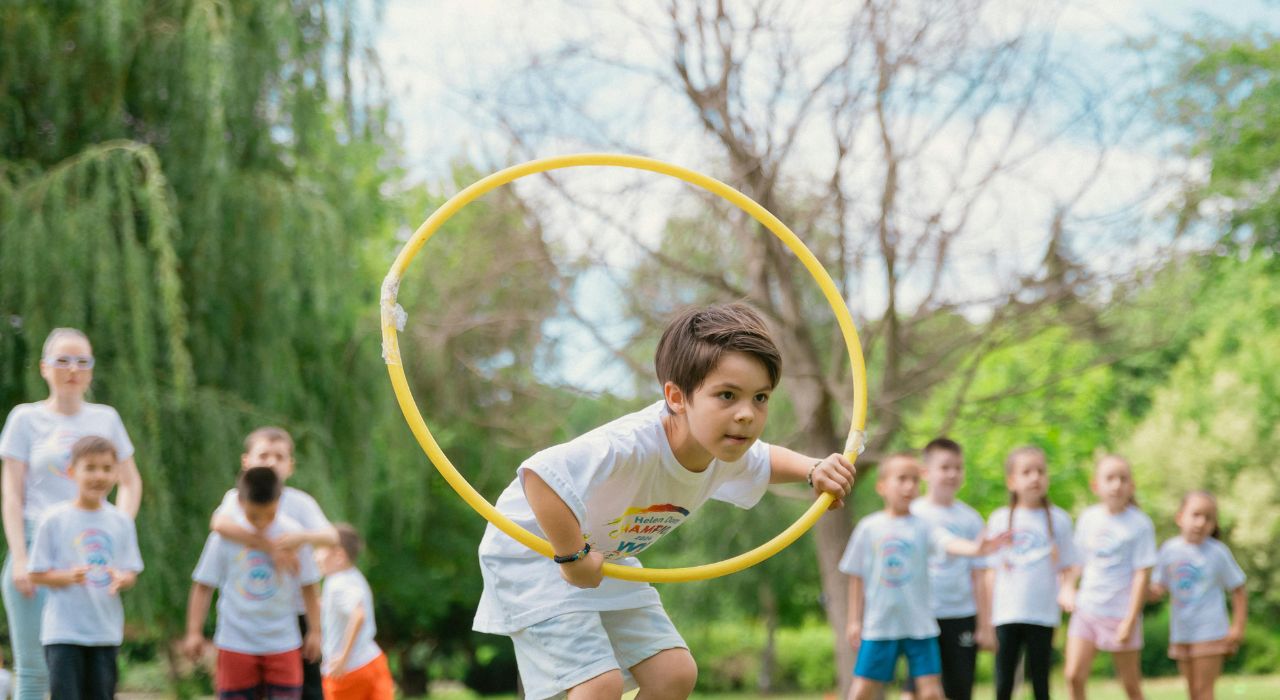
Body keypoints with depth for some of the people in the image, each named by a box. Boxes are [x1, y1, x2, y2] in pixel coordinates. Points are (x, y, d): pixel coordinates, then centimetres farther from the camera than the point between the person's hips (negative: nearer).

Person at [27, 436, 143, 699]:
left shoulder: (121, 522, 6)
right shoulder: (54, 520, -4)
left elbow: (131, 573, 8)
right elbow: (37, 574, -3)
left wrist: (121, 579, -16)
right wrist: (69, 577, -20)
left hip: (106, 632, 3)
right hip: (63, 632, -3)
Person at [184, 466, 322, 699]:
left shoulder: (293, 534, -5)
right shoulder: (224, 536, -7)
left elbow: (308, 586, 3)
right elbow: (203, 586, -2)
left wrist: (314, 631, 4)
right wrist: (194, 632, -5)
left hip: (283, 643, 0)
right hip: (236, 643, 0)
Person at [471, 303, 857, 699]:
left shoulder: (726, 453, -10)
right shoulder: (633, 444, -39)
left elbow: (765, 462, 16)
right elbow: (540, 476, -53)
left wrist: (812, 470, -4)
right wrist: (572, 558, -40)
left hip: (607, 559, 9)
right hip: (534, 551, -8)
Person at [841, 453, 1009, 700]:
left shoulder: (923, 526, -1)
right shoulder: (869, 527, 0)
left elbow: (950, 543, -21)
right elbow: (857, 577, 6)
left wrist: (977, 549, -42)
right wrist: (855, 620, 5)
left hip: (920, 625, 0)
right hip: (879, 624, 0)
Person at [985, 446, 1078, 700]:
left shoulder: (1058, 519, 4)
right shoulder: (1000, 519, 5)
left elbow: (1066, 569, 6)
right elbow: (991, 572, 9)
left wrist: (1065, 593, -14)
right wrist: (986, 617, 5)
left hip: (1043, 615, 0)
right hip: (1007, 614, 1)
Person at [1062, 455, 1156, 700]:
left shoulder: (1139, 524, -9)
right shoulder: (1088, 518, 5)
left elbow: (1142, 574, -11)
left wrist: (1130, 620, -14)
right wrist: (1068, 588, 1)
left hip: (1120, 614, -4)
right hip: (1086, 608, 4)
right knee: (1074, 675, -8)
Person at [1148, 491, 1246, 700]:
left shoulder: (1218, 553, -8)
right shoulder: (1169, 550, 1)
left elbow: (1238, 590, -4)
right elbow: (1159, 589, 6)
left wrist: (1238, 626, -11)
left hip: (1210, 633, -4)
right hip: (1181, 634, 4)